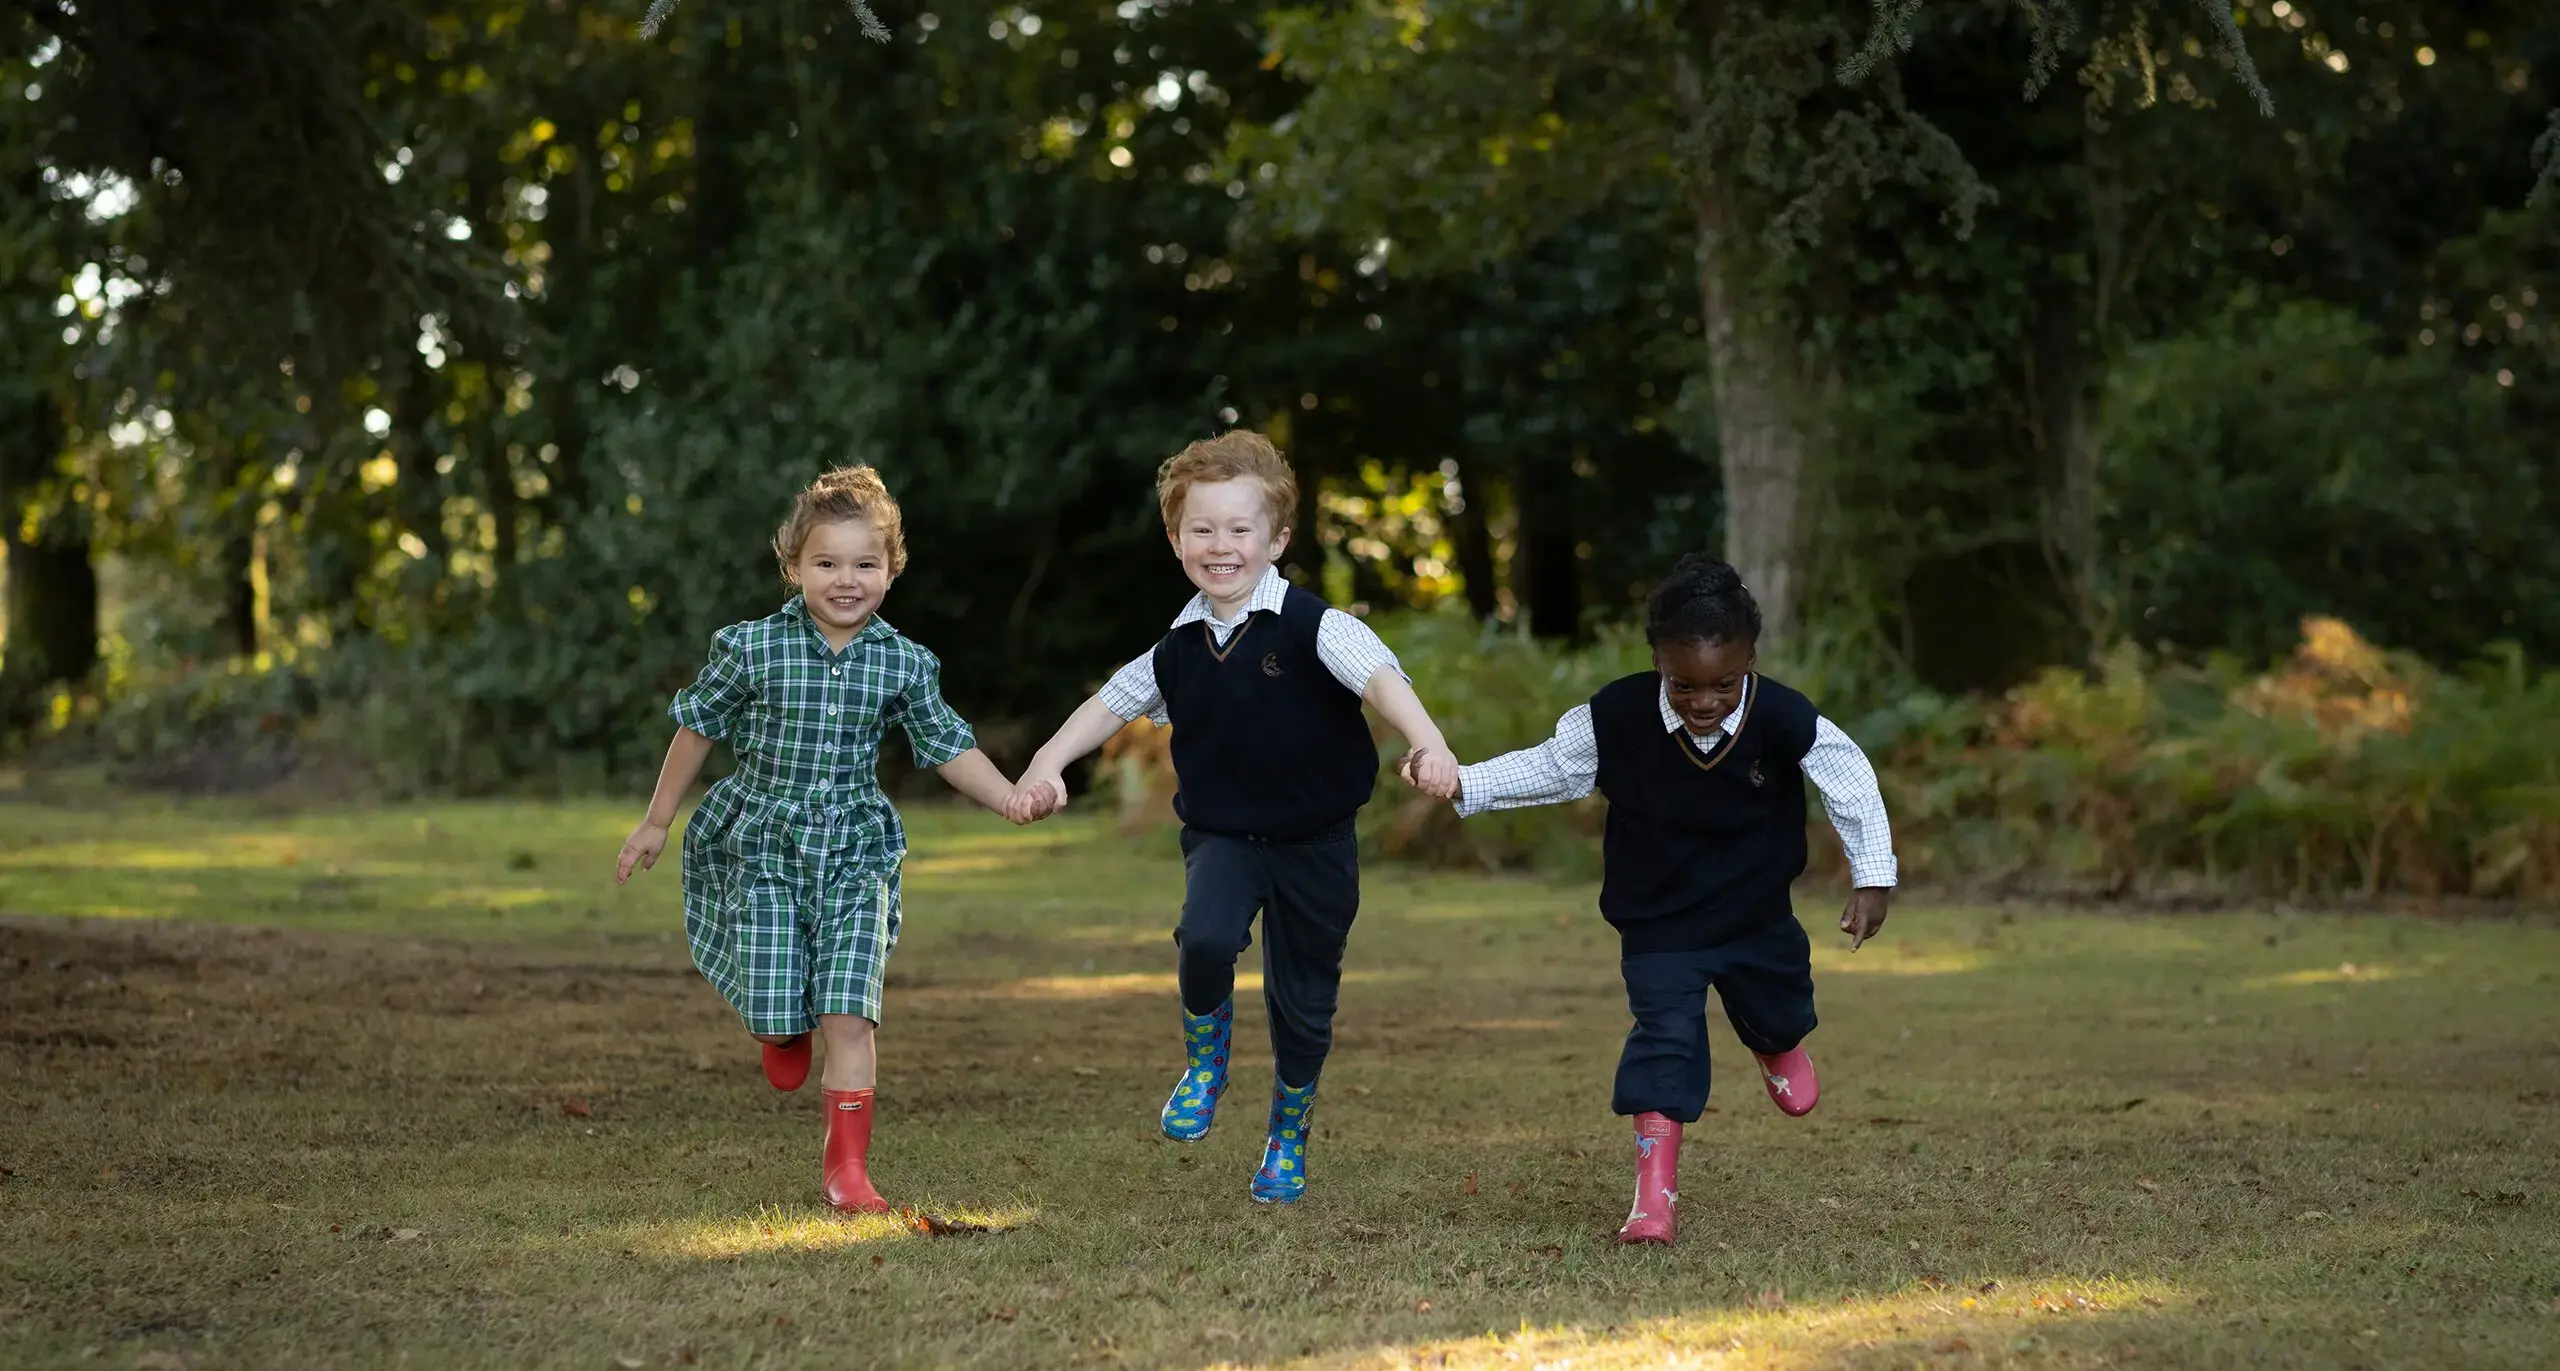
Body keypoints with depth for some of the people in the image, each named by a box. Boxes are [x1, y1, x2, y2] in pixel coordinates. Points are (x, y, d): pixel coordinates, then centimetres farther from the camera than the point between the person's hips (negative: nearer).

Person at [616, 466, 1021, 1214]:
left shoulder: (903, 664, -3)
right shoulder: (752, 649, -8)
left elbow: (949, 748, 6)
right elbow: (696, 728, 4)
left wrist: (1013, 799, -9)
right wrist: (655, 824, 10)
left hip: (855, 851, 1)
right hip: (764, 848, -1)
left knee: (848, 1016, -9)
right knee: (773, 1008, -6)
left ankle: (845, 1165, -1)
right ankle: (783, 1032, 33)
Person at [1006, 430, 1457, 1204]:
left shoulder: (1309, 625, -13)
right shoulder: (1178, 651, 0)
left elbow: (1377, 675, -26)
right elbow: (1111, 703, 10)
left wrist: (1428, 744, -43)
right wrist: (1045, 768, -2)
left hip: (1315, 841, -2)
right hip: (1221, 834, 2)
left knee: (1303, 1001, 8)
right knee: (1206, 938, -28)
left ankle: (1289, 1137, 33)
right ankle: (1205, 1060, 3)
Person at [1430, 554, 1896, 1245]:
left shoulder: (1786, 722, -25)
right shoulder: (1616, 718, -24)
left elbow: (1851, 783, -9)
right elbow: (1551, 767, -7)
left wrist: (1872, 877, -8)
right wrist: (1463, 784, -16)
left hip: (1758, 916, 2)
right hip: (1659, 922, -2)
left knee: (1777, 1015, 25)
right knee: (1665, 1037, -15)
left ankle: (1779, 1046, 65)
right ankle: (1654, 1193, -9)